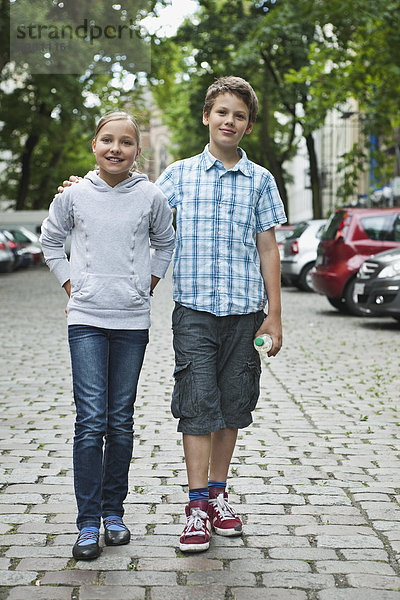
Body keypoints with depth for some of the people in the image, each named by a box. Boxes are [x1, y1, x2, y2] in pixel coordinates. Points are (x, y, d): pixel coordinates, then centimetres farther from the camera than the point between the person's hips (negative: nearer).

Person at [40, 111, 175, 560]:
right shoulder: (73, 195, 0)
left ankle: (114, 511, 20)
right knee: (90, 420, -7)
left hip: (132, 321, 1)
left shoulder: (151, 197, 1)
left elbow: (166, 244, 18)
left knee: (121, 421, 7)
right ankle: (88, 523, 0)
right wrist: (72, 286, 8)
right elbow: (50, 242, 15)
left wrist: (147, 285, 10)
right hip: (86, 320, -1)